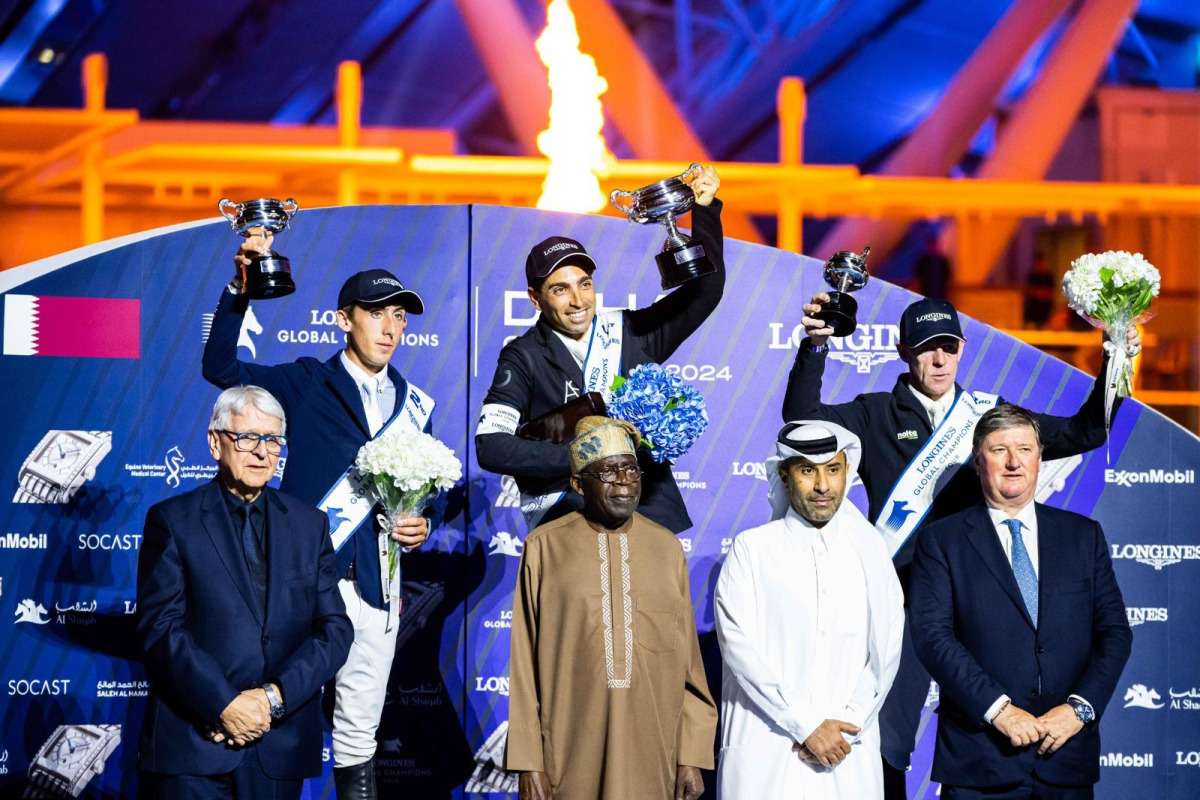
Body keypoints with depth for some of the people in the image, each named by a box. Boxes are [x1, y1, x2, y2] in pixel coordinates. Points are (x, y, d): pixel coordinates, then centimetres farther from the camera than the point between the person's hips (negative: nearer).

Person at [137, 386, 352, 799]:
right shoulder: (172, 520, 2)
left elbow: (335, 629, 4)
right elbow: (160, 627, -6)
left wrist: (274, 697, -10)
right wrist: (226, 704, -16)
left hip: (281, 748, 3)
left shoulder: (309, 524, 11)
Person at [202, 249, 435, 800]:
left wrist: (420, 526, -1)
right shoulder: (308, 383, 2)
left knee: (358, 732, 9)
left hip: (375, 583, 4)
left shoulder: (415, 405, 13)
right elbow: (220, 367, -11)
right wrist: (240, 288, -21)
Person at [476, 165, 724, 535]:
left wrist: (705, 210, 5)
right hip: (567, 528, -3)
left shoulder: (631, 334, 11)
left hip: (651, 515, 3)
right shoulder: (525, 358, 1)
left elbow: (705, 291, 15)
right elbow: (490, 445, -9)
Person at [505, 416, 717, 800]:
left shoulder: (666, 547, 7)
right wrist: (528, 763, -3)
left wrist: (693, 757, 1)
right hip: (571, 760, -2)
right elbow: (525, 664, 1)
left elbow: (688, 663, 6)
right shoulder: (544, 547, 0)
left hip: (652, 754, 2)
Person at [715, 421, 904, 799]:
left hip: (850, 754, 2)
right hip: (765, 753, -2)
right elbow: (739, 647, -8)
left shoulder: (869, 550, 9)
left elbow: (886, 650, 4)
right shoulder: (751, 548, 0)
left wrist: (848, 726, -9)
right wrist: (807, 725, -11)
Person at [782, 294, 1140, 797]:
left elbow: (1082, 433, 8)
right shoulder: (876, 416, 4)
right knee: (886, 739, 3)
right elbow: (803, 416, -9)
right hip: (903, 600, -1)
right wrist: (815, 345, -23)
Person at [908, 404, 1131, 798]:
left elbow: (1114, 631, 6)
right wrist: (997, 708, -16)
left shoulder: (1084, 535, 11)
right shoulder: (941, 541, 2)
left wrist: (1079, 707, -8)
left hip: (1067, 752, 2)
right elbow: (932, 635, -8)